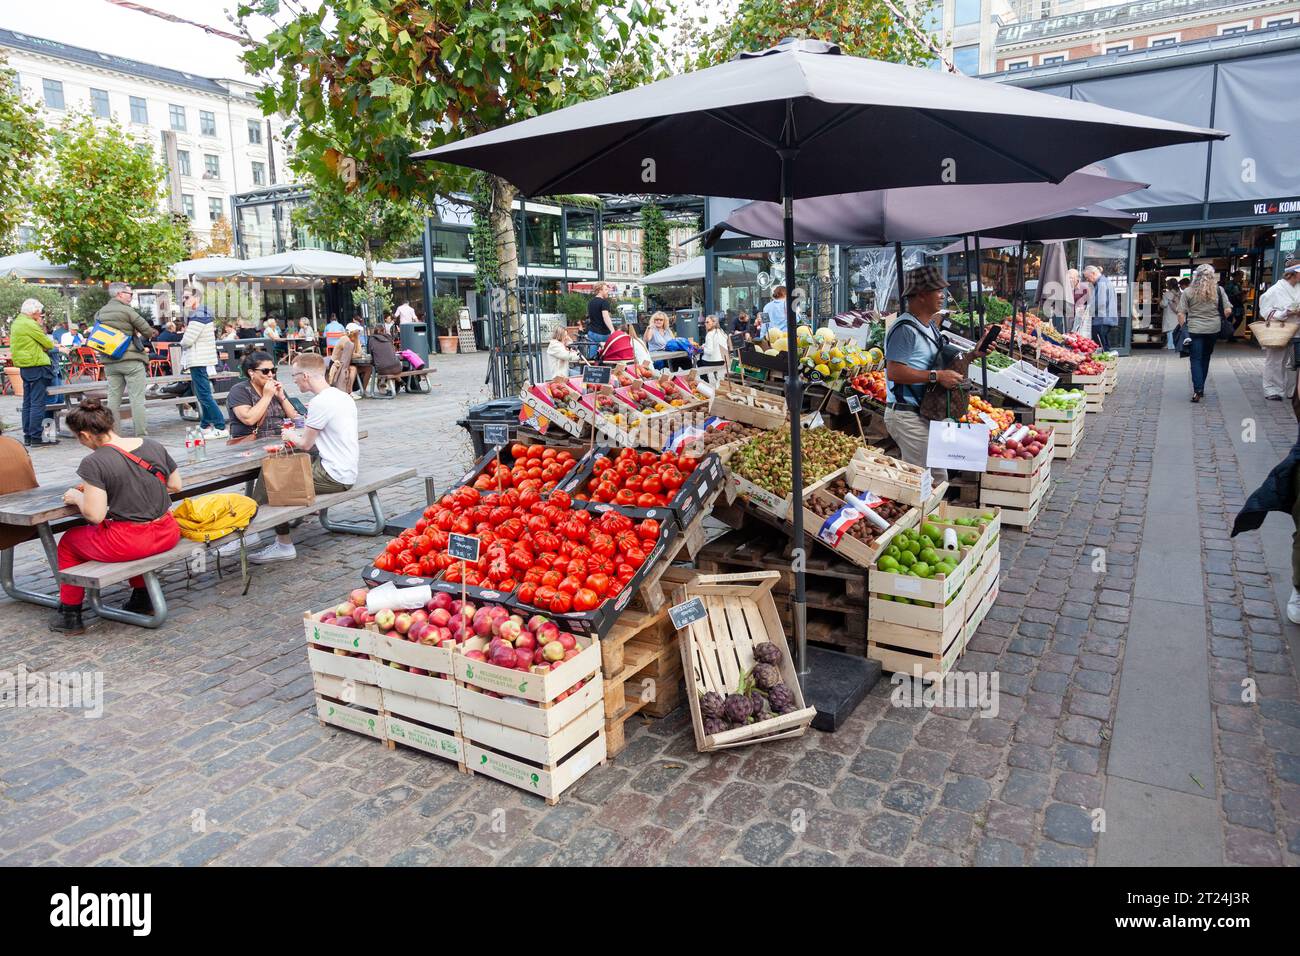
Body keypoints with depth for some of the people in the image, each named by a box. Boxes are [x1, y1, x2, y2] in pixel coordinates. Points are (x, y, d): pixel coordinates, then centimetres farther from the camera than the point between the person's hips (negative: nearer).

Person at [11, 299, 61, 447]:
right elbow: (49, 344, -11)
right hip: (37, 366, -10)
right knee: (38, 403, -7)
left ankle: (27, 436, 17)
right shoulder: (29, 324, -14)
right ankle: (36, 437, -8)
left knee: (27, 403, 13)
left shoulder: (16, 323, 15)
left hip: (24, 367, 10)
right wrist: (52, 344, 9)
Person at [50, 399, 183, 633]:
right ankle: (142, 598, 41)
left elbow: (94, 515, -17)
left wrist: (77, 497, 1)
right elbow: (176, 486, 11)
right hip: (167, 535, 6)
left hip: (127, 543, -5)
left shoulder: (93, 463, -15)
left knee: (69, 541, 22)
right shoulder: (153, 446, 1)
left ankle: (70, 615, 30)